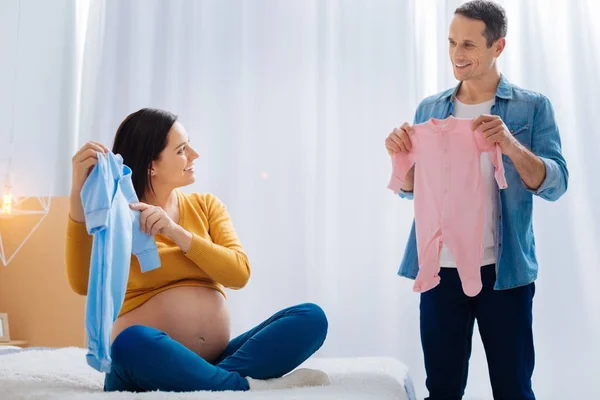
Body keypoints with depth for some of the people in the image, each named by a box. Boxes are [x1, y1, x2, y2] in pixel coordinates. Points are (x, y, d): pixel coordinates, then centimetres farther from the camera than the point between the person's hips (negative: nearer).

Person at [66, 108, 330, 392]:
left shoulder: (205, 205, 12)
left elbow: (240, 273, -2)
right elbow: (83, 283, -17)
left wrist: (177, 233, -15)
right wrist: (79, 194, -26)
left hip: (217, 361, 4)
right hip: (146, 368, -3)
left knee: (311, 317, -15)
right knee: (133, 343, -38)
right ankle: (253, 387, -26)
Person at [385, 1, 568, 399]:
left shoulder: (533, 106, -1)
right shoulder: (430, 108, 7)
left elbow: (555, 185, -8)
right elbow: (411, 189, 9)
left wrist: (511, 145, -25)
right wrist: (402, 155, -13)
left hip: (504, 271, -2)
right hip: (440, 268, 2)